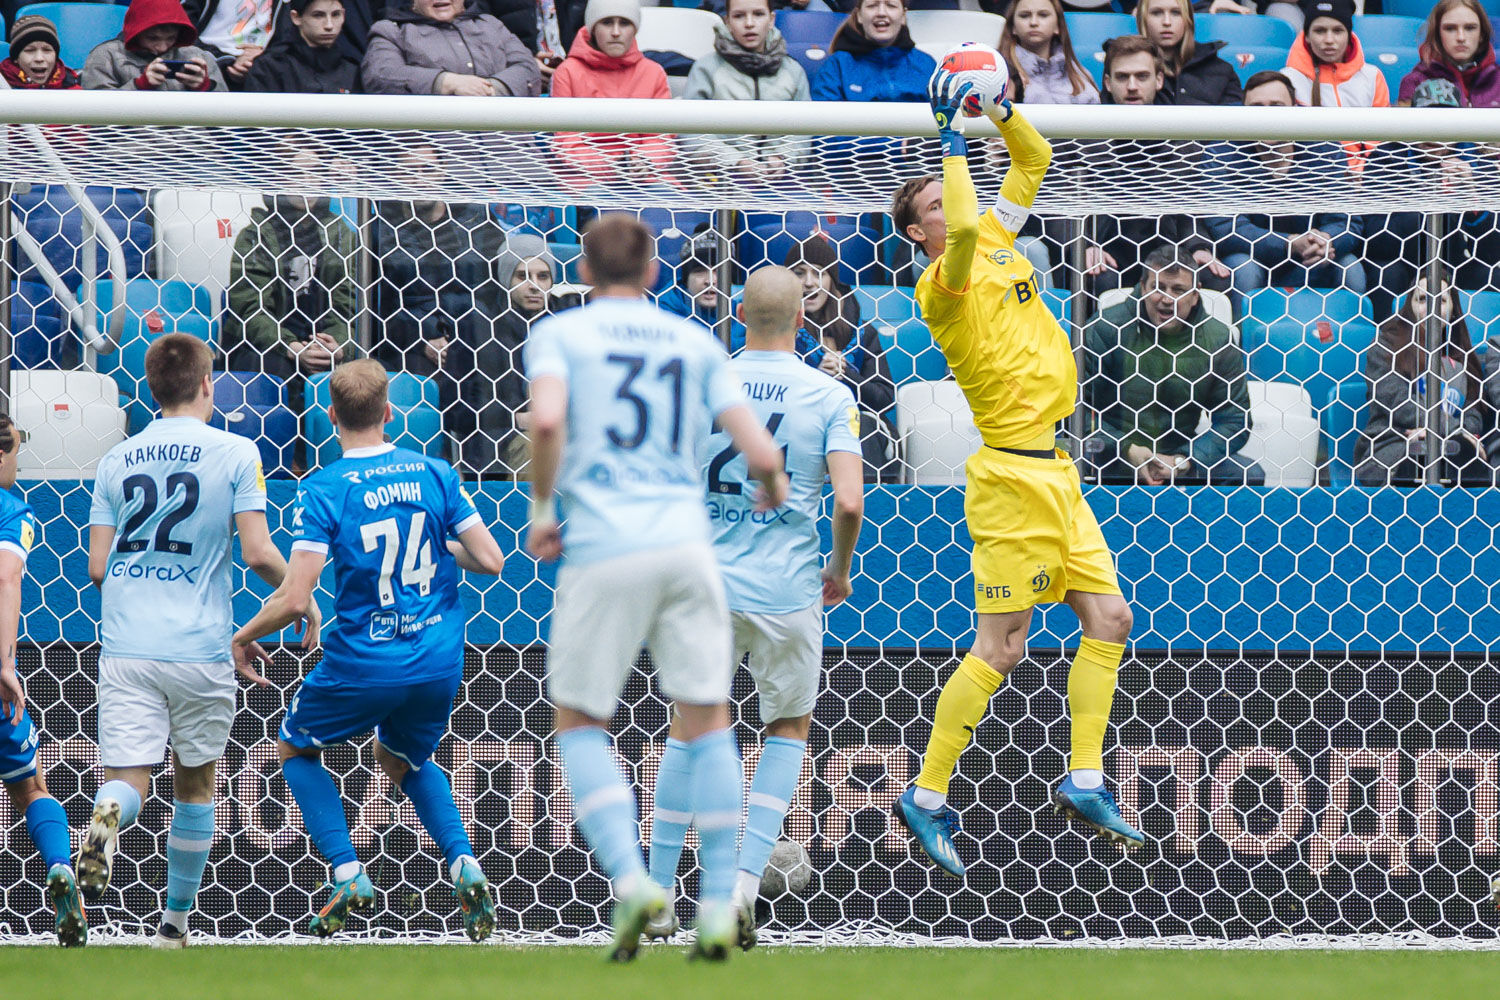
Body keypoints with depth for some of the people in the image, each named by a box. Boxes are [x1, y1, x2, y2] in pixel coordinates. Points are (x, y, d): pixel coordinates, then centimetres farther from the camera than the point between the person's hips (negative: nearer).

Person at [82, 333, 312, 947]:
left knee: (128, 777, -3)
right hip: (199, 650, -1)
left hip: (126, 645, 1)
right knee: (195, 784, 17)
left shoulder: (117, 461, 8)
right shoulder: (235, 453, -2)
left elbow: (97, 567, 7)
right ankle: (176, 923, 23)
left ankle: (108, 816, -39)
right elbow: (257, 552, -10)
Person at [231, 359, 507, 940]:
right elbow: (490, 561, -1)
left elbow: (294, 601, -17)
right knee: (403, 760, 32)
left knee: (295, 748, 23)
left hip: (362, 665, -4)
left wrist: (244, 637, 1)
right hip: (440, 664, 4)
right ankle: (463, 865, 9)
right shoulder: (434, 474, -1)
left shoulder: (323, 491, -12)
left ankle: (347, 873, 6)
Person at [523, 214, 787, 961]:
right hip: (686, 542, 2)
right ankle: (717, 906, 3)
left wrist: (541, 508, 0)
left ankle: (629, 878, -11)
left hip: (603, 547, -2)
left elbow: (546, 421, -14)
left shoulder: (559, 333, 7)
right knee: (707, 721, 9)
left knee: (579, 723, 9)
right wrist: (772, 495, 28)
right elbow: (761, 455, 6)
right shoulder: (695, 342, 15)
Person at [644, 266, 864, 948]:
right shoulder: (829, 396, -6)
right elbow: (849, 501, -14)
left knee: (689, 725, 17)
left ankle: (657, 894, 15)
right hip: (788, 590, -2)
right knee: (789, 729, 16)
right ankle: (746, 877, -1)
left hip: (707, 584, 2)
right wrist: (839, 571, 4)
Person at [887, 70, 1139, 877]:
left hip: (1055, 473, 8)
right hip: (1012, 476, -8)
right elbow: (963, 230, -33)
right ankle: (927, 796, 0)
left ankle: (1083, 781, 11)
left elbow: (1034, 160, 19)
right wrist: (954, 141, -23)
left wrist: (1000, 110, 2)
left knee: (1107, 619, 5)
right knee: (1001, 647, -7)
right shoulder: (941, 284, -12)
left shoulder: (998, 243, 12)